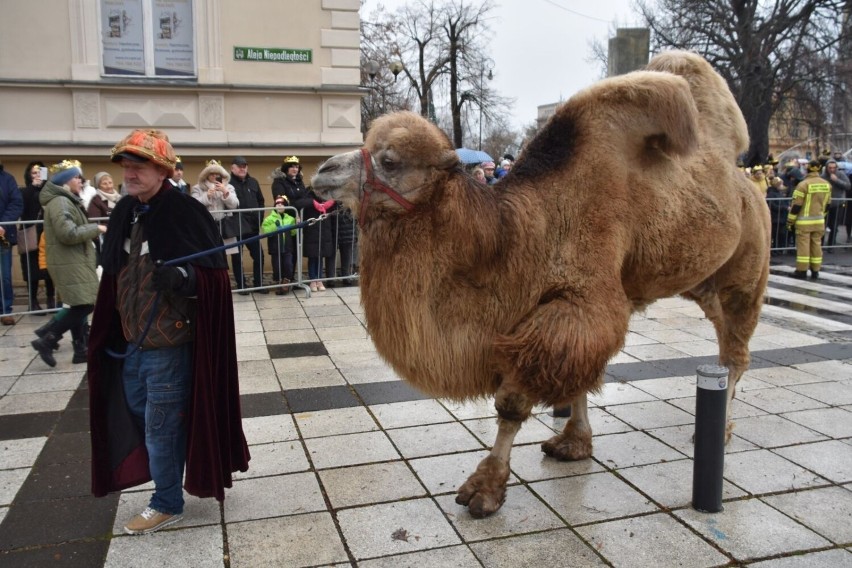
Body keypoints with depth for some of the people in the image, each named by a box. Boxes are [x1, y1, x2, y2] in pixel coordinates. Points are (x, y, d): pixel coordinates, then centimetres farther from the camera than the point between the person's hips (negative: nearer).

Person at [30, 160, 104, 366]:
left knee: (79, 307, 10)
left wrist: (92, 230, 14)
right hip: (69, 263, -11)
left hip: (74, 262, 11)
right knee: (84, 305, -12)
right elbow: (68, 234, -24)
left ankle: (81, 350, 14)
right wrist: (96, 228, -14)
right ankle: (46, 341, -5)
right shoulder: (60, 202, -15)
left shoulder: (66, 200, 19)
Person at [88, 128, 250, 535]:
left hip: (171, 339, -8)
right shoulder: (124, 213, 6)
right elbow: (115, 274, 16)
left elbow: (216, 275, -16)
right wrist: (115, 327, 15)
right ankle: (166, 462, 47)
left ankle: (167, 503, 23)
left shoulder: (186, 212, -17)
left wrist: (184, 277, -35)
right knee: (137, 409, 22)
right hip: (132, 337, 8)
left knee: (160, 423, 4)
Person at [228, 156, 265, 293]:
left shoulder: (253, 182, 12)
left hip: (253, 226, 5)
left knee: (259, 255, 5)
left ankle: (258, 284, 17)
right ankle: (241, 285, 16)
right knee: (237, 257, 6)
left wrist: (259, 219, 8)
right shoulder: (228, 183, -7)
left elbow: (260, 201, 17)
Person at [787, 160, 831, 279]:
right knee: (816, 245, 11)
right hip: (819, 221, 5)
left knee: (803, 245, -1)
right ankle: (815, 271, 15)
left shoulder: (803, 184, -14)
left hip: (804, 221, -5)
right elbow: (827, 204, 13)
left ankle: (802, 270, 0)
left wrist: (790, 221, -6)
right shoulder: (827, 184, 5)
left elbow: (796, 205, -13)